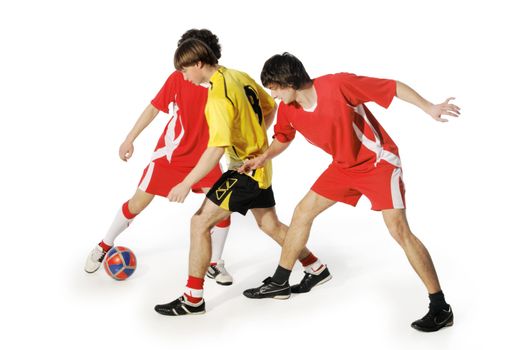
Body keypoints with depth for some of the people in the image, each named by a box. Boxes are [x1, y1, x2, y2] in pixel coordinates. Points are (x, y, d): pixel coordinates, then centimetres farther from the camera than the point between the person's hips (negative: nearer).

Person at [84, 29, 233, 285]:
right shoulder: (177, 78, -15)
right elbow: (153, 108, -2)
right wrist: (129, 139, 2)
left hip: (204, 156, 1)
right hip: (170, 154, -1)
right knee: (137, 203, 4)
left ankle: (214, 263, 9)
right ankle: (104, 246, 28)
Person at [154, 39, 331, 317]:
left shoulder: (218, 97, -24)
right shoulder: (240, 77, 3)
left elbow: (216, 149, -30)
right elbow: (270, 109, 16)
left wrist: (186, 184, -26)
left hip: (245, 169, -9)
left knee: (200, 223, -6)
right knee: (270, 224, 23)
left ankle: (193, 299, -2)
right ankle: (316, 270, 37)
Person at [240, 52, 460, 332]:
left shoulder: (338, 85, -28)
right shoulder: (287, 110, -8)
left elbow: (393, 87, -20)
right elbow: (283, 139, 14)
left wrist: (429, 108, -25)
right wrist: (263, 158, -5)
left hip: (378, 162, -7)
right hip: (344, 166, 7)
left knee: (399, 230, -15)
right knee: (302, 212, 9)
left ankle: (441, 309, -8)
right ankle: (279, 281, 27)